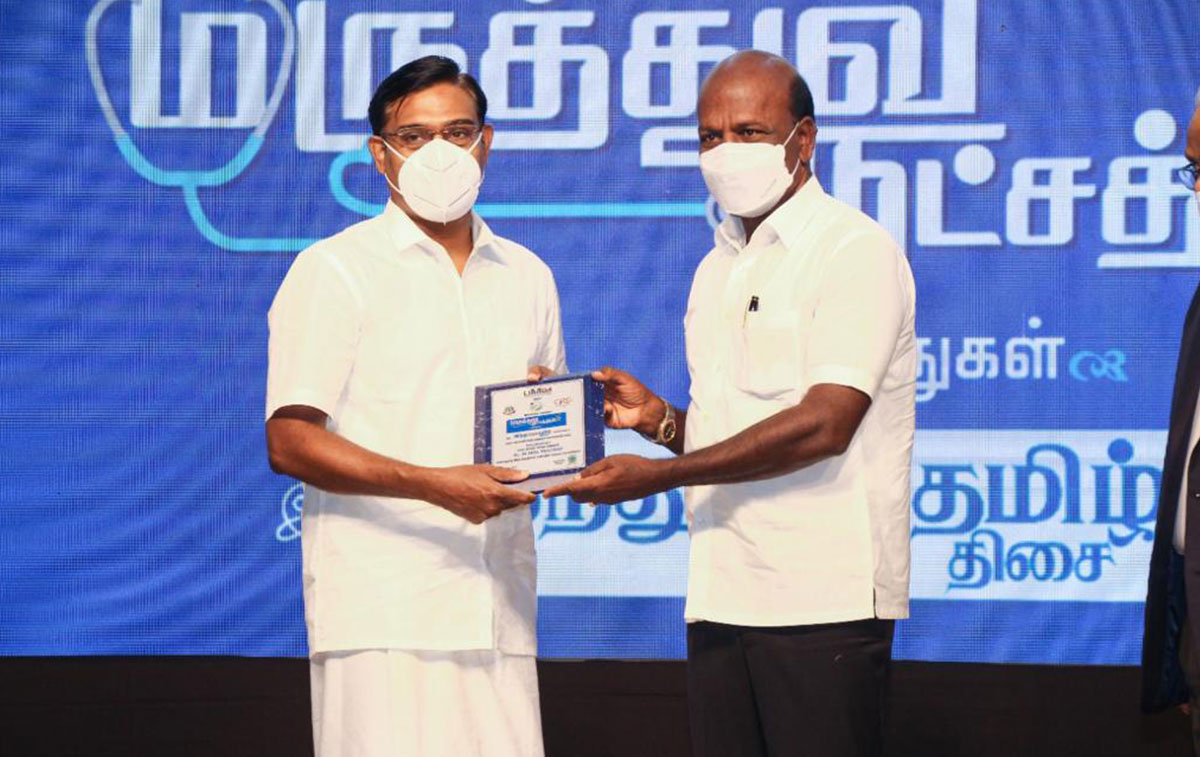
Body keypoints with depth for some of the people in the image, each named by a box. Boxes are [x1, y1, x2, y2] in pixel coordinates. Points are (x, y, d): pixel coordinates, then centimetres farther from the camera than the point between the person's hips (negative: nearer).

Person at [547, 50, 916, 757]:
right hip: (722, 596, 7)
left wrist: (658, 475, -16)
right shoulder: (717, 269, 20)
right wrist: (657, 417, 3)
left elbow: (824, 424, -16)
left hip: (824, 598, -7)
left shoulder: (855, 249, -5)